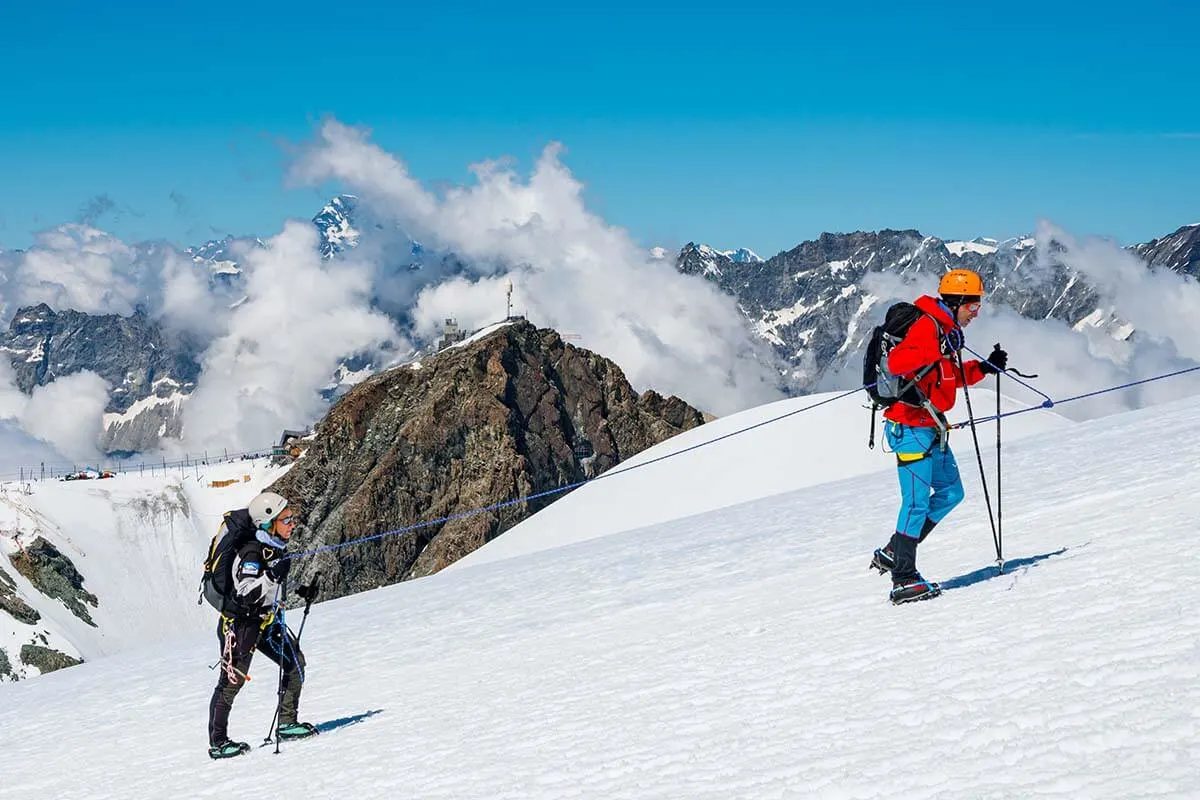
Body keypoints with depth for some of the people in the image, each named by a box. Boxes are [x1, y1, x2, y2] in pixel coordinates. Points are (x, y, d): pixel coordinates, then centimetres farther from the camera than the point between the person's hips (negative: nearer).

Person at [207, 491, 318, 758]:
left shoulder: (276, 547, 3)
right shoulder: (251, 553, -23)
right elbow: (246, 594, -34)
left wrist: (301, 589, 14)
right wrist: (272, 575, -44)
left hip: (266, 620, 9)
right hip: (240, 623, -9)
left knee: (295, 663, 4)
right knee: (232, 681, -4)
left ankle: (286, 724, 13)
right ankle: (217, 742, 4)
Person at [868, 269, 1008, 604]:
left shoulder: (947, 329, 16)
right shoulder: (927, 326, -15)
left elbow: (950, 377, 26)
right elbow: (896, 362, -29)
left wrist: (985, 367, 15)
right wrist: (938, 350, -37)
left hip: (932, 427, 10)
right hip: (911, 425, -10)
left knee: (950, 492, 13)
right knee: (917, 501, -11)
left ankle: (892, 553, 17)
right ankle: (904, 580, -8)